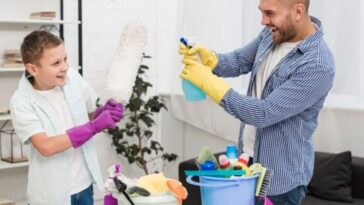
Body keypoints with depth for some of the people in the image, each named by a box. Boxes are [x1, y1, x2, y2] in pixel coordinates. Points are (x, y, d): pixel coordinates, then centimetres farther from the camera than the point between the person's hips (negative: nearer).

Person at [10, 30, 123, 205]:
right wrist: (94, 127, -30)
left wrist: (106, 111, -13)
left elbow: (92, 114, 10)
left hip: (83, 185, 4)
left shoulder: (73, 78, -5)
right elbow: (46, 147, -27)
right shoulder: (21, 102, -17)